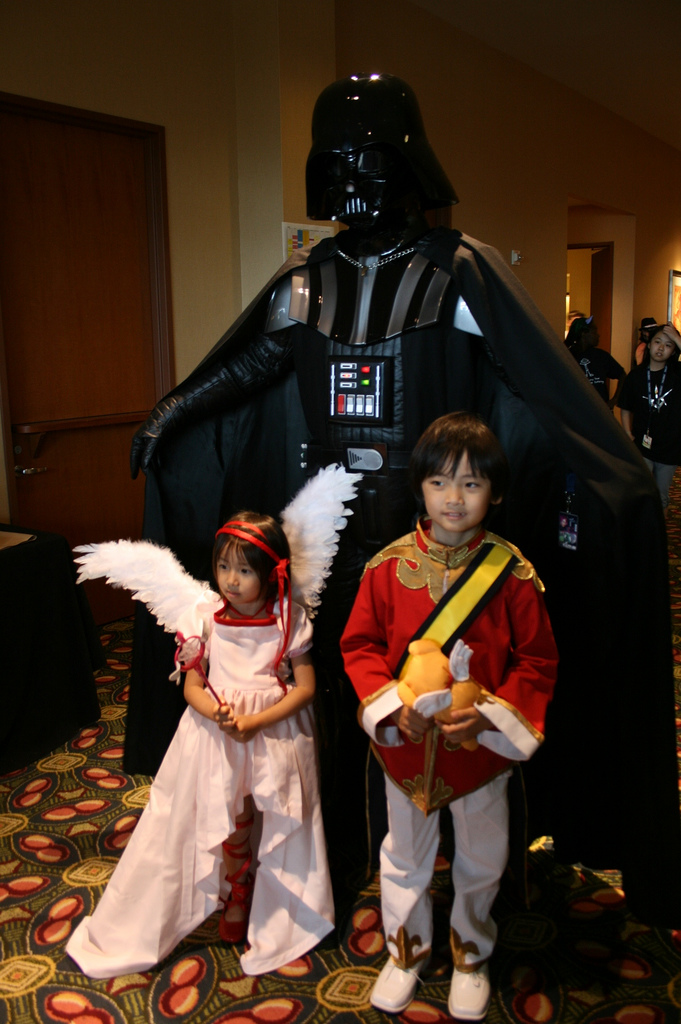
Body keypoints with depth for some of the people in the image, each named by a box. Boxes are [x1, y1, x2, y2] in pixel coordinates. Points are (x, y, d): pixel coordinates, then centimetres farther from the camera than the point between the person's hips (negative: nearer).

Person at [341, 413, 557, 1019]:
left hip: (481, 743, -1)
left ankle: (470, 955, 47)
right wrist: (393, 704, -17)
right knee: (405, 855, 21)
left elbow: (538, 662, -8)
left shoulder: (512, 573, -14)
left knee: (482, 860, 19)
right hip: (405, 740, 1)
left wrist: (488, 716, -20)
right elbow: (359, 644, -3)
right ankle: (407, 951, 46)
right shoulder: (389, 566, -10)